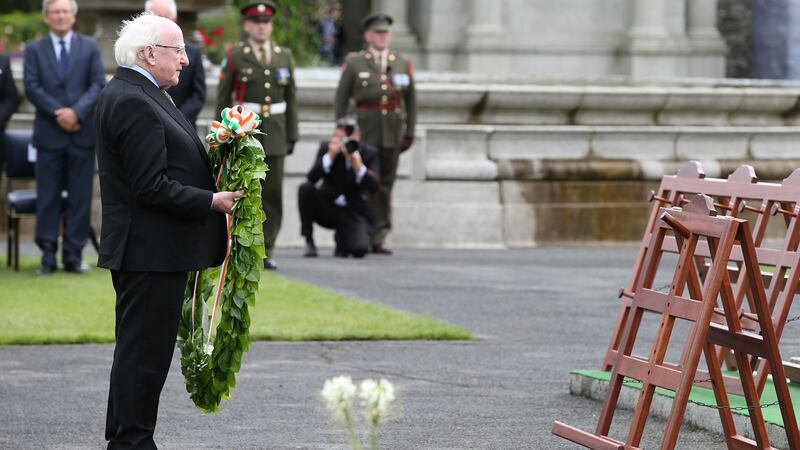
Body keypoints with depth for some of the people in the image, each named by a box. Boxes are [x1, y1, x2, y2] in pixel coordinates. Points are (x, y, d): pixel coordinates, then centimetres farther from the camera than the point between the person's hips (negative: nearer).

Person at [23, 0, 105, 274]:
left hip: (82, 133, 1)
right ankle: (48, 256, 6)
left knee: (80, 197, 2)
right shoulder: (34, 50, 7)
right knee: (48, 198, 1)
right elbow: (32, 87, -2)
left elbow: (99, 84, -1)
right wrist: (57, 113, -14)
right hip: (49, 134, -1)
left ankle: (73, 256, 7)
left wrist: (77, 111, -15)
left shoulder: (90, 47, 8)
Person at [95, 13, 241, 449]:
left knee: (139, 349, 16)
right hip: (151, 249, -11)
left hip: (146, 249, 11)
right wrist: (212, 201, -16)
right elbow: (151, 187, -23)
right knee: (145, 351, -5)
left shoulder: (135, 94, 15)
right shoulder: (133, 102, -19)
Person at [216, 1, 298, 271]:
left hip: (275, 135, 3)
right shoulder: (234, 57, 1)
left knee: (272, 195, 2)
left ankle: (265, 251, 8)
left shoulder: (284, 56, 10)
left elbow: (291, 98, 12)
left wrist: (292, 134, 8)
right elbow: (223, 99, 0)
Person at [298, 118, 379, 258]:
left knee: (359, 249, -27)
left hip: (353, 213, -1)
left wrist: (358, 165, -35)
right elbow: (311, 178, -19)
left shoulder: (369, 153, -8)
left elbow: (373, 188, -21)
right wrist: (330, 156, -29)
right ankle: (309, 241, -12)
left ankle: (341, 237, 14)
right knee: (305, 188, -28)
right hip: (327, 207, 1)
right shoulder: (326, 148, -7)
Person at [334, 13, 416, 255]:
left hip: (392, 132, 2)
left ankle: (378, 238, 7)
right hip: (364, 129, -2)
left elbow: (410, 99, 12)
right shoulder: (354, 63, 4)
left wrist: (410, 132, 6)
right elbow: (341, 97, 5)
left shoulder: (402, 63, 10)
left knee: (385, 184, 4)